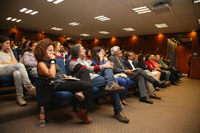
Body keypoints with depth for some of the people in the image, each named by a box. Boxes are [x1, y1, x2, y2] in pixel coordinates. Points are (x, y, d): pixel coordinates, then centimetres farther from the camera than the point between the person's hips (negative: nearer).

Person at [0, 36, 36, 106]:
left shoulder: (8, 53, 32)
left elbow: (15, 62, 15)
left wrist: (11, 52, 18)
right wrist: (12, 63, 8)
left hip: (11, 70, 4)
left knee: (17, 73, -38)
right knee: (20, 65, -34)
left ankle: (19, 97, -42)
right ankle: (30, 87, -41)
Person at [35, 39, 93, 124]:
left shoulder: (50, 61, 24)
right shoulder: (41, 63, -6)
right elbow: (52, 75, -23)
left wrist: (66, 76, 9)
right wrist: (52, 61, -14)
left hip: (64, 81, 10)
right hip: (57, 85, -10)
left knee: (85, 71, 7)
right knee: (87, 85, -25)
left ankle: (79, 91, -18)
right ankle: (83, 113, -13)